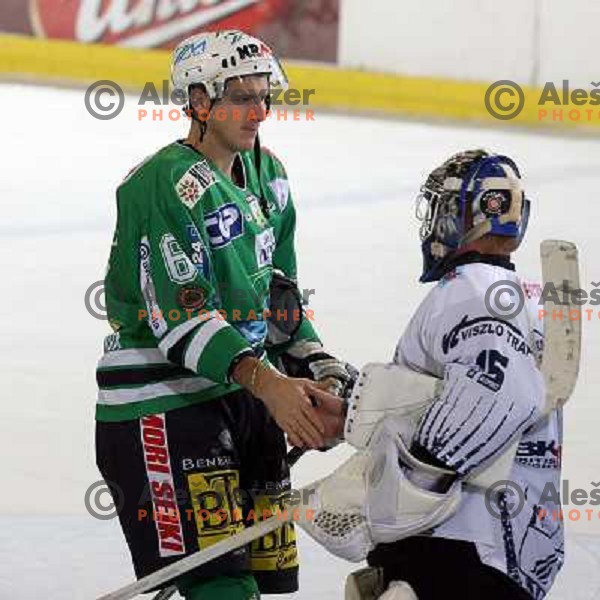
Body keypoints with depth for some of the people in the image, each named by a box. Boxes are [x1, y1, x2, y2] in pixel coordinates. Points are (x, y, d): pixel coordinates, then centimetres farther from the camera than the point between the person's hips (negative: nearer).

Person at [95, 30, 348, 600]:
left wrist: (321, 372, 6)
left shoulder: (267, 176, 12)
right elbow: (180, 316, -24)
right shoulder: (166, 184, -16)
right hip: (161, 406, -9)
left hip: (244, 397, 9)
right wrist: (266, 381, -33)